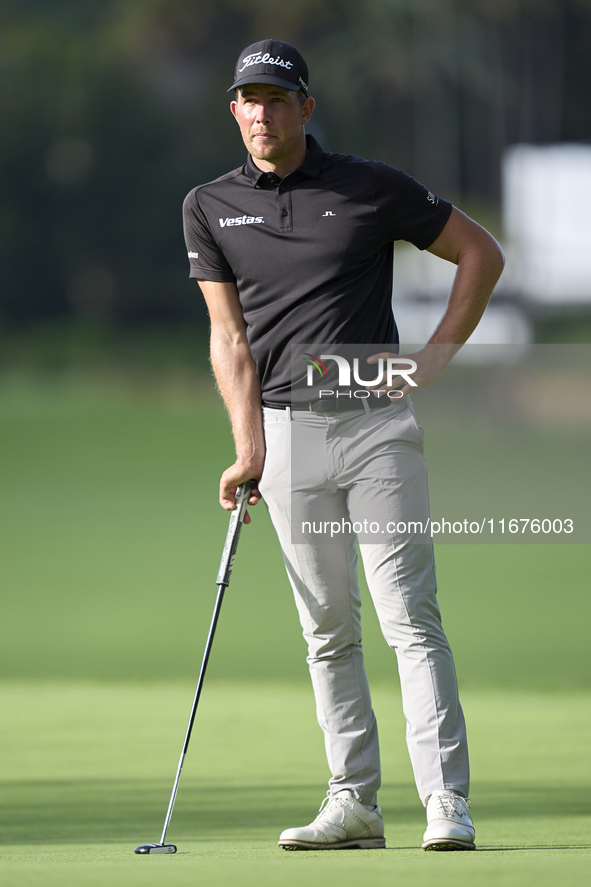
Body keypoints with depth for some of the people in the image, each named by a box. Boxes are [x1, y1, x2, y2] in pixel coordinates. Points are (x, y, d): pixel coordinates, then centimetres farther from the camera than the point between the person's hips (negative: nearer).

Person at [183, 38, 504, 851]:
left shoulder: (372, 188, 0)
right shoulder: (211, 207, 7)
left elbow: (481, 252, 9)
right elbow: (230, 336, 4)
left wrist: (439, 355, 1)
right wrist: (248, 450, -5)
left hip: (377, 420, -3)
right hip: (288, 428, 3)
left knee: (410, 615, -9)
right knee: (327, 628, 5)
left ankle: (447, 804, -12)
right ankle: (354, 803, 9)